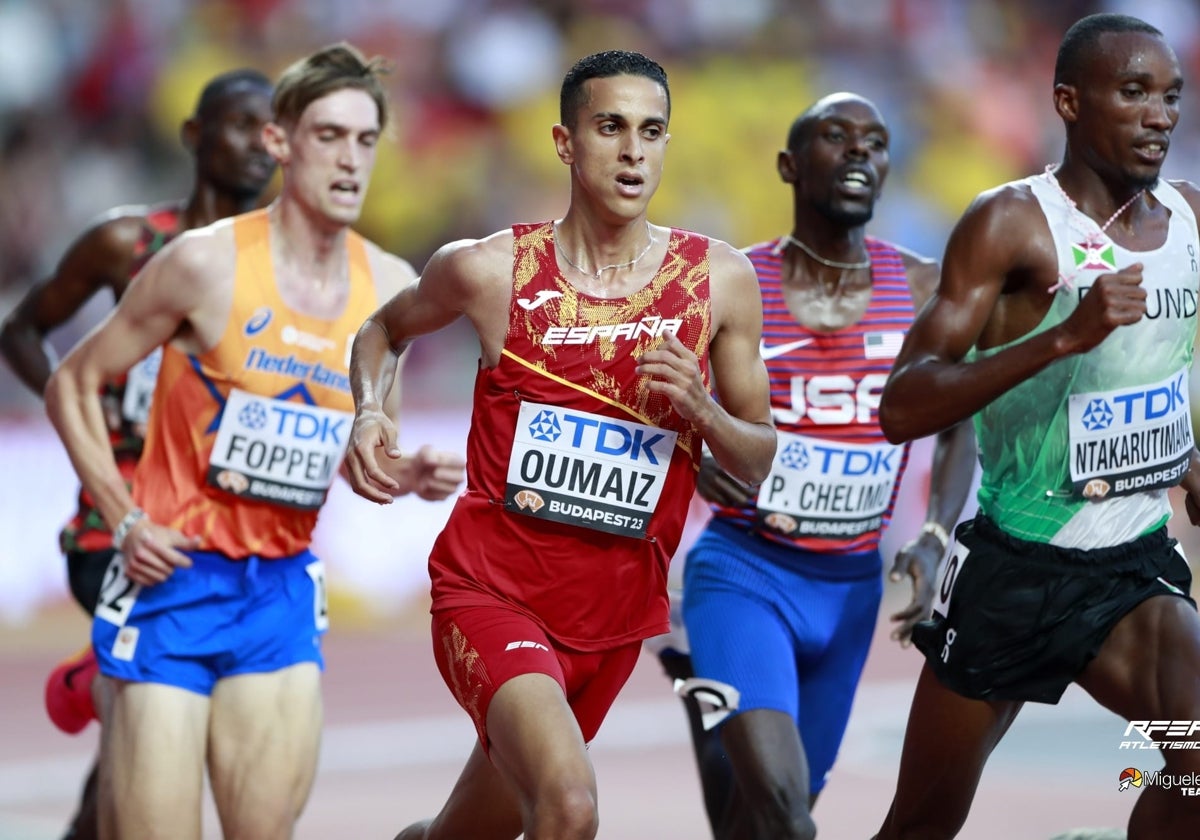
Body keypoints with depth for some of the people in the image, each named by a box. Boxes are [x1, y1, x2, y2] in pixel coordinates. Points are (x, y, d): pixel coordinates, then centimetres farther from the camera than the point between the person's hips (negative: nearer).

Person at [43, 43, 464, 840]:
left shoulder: (391, 288, 3)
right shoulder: (207, 263, -11)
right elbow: (72, 385, -1)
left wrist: (404, 474, -4)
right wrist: (125, 520, -10)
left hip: (284, 588, 4)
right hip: (172, 575, -4)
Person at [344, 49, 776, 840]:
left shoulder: (718, 280, -1)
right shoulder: (491, 269, -7)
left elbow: (759, 461, 7)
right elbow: (384, 330, 15)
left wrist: (699, 410, -14)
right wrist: (369, 411, -5)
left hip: (616, 611, 4)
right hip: (492, 588, -4)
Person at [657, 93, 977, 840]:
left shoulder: (922, 289, 0)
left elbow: (956, 429, 9)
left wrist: (934, 540, -7)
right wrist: (693, 463, -22)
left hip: (851, 584, 4)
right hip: (744, 571, -4)